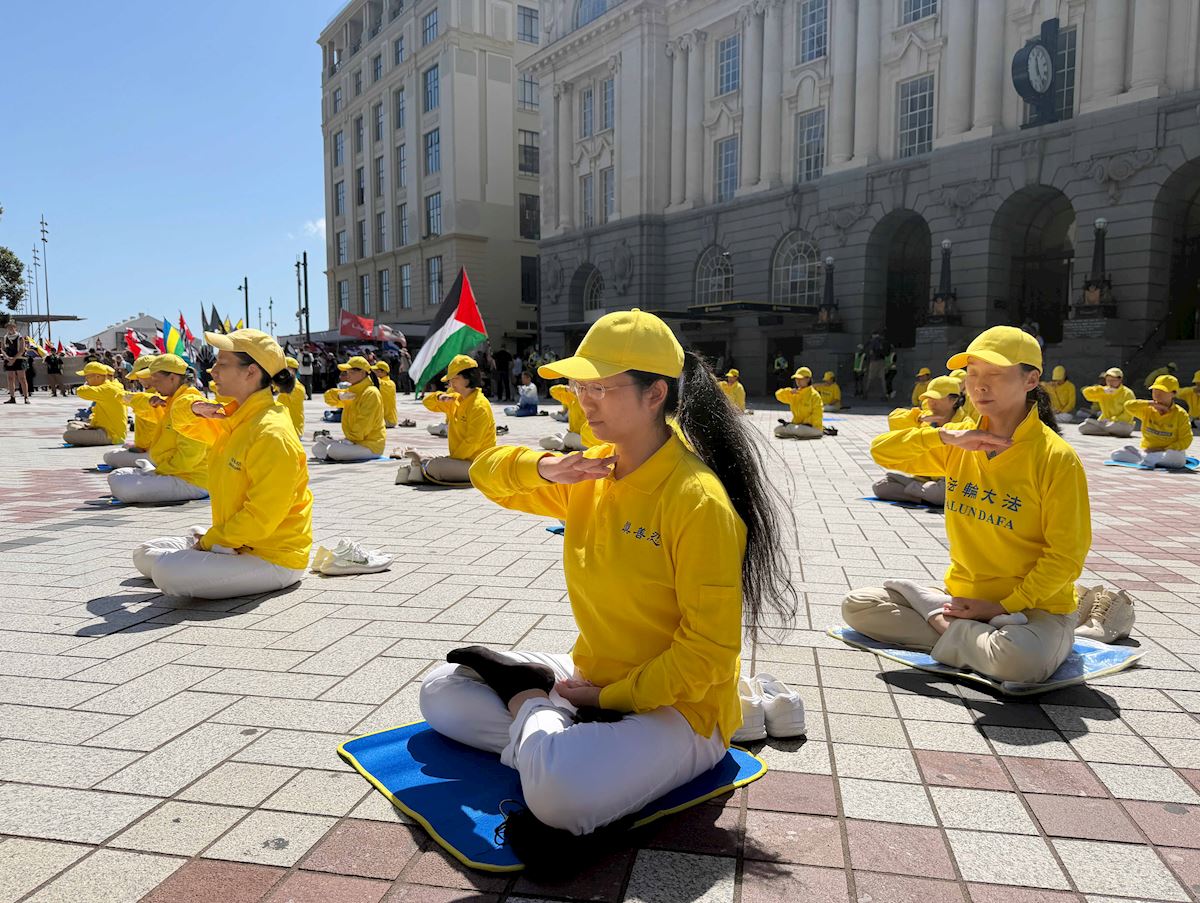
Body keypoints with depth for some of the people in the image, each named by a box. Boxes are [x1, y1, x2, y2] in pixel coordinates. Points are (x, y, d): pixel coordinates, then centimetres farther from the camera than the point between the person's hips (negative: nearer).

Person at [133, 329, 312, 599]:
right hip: (238, 543, 9)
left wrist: (209, 541, -12)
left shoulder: (271, 434, -24)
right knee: (144, 554, 14)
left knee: (166, 571, -24)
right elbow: (185, 425, 24)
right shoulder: (236, 416, 5)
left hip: (273, 557, -9)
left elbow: (261, 518, -24)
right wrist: (195, 410, 0)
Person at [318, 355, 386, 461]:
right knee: (317, 447, 5)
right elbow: (329, 397, 15)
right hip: (354, 440, 9)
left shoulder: (371, 393, -16)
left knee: (332, 450, -30)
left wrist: (349, 439, -18)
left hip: (370, 445, -9)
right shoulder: (352, 391, 14)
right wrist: (339, 396, -7)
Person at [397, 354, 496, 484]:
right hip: (461, 458, 9)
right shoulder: (456, 399, 11)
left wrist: (451, 459, -16)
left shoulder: (479, 406, -18)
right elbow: (427, 403, 18)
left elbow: (472, 443, -22)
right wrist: (439, 397, -4)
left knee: (434, 466, -24)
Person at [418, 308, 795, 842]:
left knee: (559, 794, -37)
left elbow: (710, 653, -22)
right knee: (441, 691, 8)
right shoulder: (591, 474, 0)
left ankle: (530, 704, -7)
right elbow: (487, 472, 10)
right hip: (589, 678, 8)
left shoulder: (698, 501, -23)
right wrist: (545, 468, -11)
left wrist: (610, 696, -17)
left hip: (677, 707, -7)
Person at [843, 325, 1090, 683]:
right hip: (963, 598, 5)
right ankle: (964, 634, -11)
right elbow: (881, 450, -2)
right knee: (857, 604, -7)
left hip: (1035, 609, -5)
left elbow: (1066, 557, -14)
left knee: (1019, 660, -39)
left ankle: (949, 630, -11)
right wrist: (946, 436, -15)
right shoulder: (960, 447, 4)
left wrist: (1003, 607, -19)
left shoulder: (1056, 458, -14)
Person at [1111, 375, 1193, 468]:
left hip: (1168, 452, -3)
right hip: (1146, 451, 3)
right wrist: (1151, 403, -17)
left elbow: (1186, 440, -5)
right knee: (1115, 454, -20)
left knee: (1177, 457, -41)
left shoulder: (1180, 414, -2)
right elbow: (1128, 406, -12)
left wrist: (1165, 451, -17)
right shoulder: (1148, 410, 5)